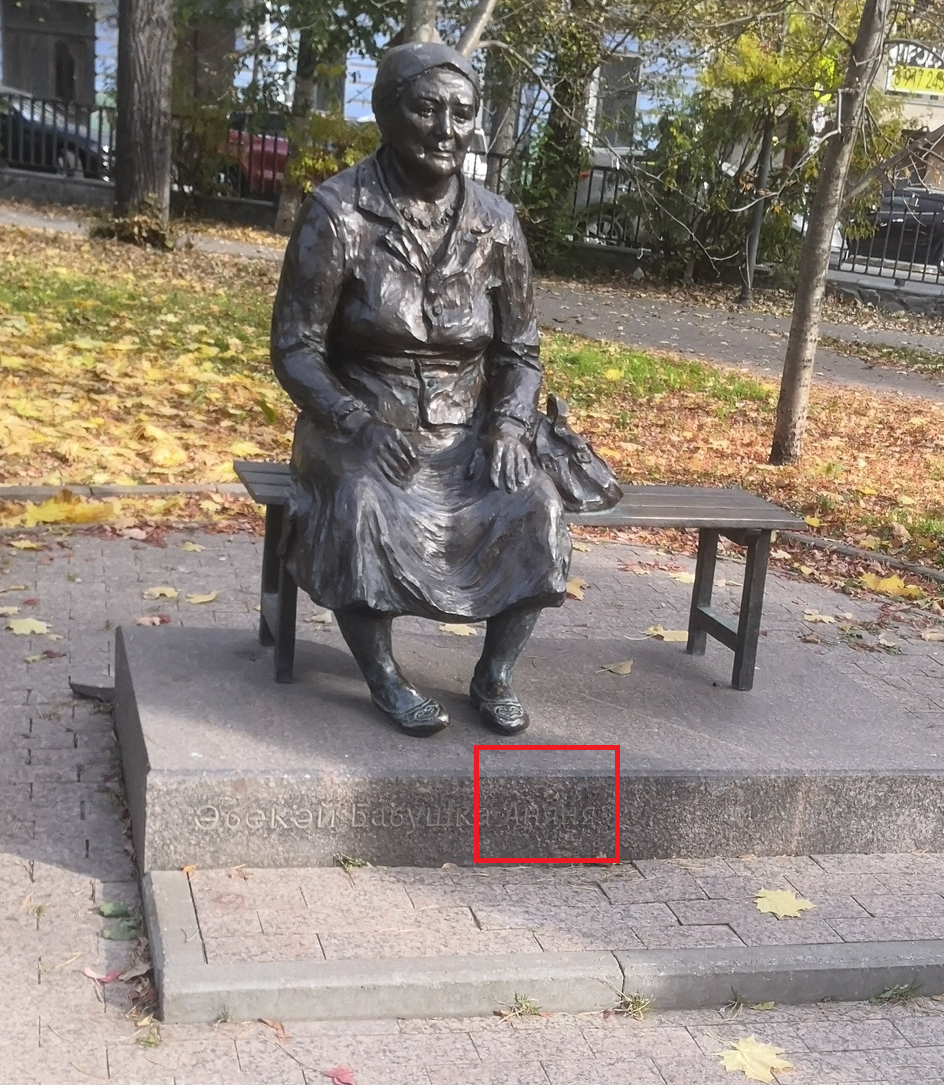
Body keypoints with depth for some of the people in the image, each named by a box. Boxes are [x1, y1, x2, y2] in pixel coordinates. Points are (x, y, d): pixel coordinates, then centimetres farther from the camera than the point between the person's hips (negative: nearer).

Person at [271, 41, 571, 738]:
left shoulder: (496, 224, 0)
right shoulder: (338, 212, -10)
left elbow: (519, 349, 8)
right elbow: (294, 348, -10)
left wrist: (510, 426, -11)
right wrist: (359, 423, -25)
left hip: (464, 432, 3)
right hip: (357, 426, -3)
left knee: (536, 511, -23)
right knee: (361, 506, -35)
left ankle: (495, 674, -3)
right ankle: (383, 676, -14)